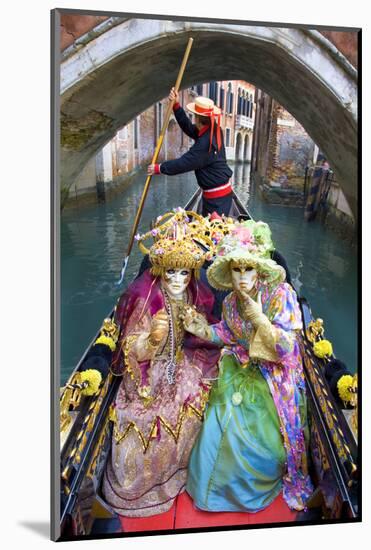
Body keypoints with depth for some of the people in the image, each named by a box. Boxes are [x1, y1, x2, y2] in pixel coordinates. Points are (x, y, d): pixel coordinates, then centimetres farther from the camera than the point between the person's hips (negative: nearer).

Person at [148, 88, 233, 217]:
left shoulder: (205, 143, -24)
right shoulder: (214, 131, 5)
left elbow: (183, 163, -21)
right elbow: (188, 127, 12)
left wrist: (159, 168, -11)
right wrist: (176, 106, 5)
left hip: (218, 197, -10)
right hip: (216, 193, 10)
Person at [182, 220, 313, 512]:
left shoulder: (281, 293, -22)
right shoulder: (231, 301, -7)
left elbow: (286, 347, -23)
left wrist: (259, 318, -34)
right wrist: (205, 330, -7)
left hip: (273, 378, -4)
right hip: (240, 373, 4)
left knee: (266, 437, 0)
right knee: (220, 427, 2)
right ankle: (218, 482, 33)